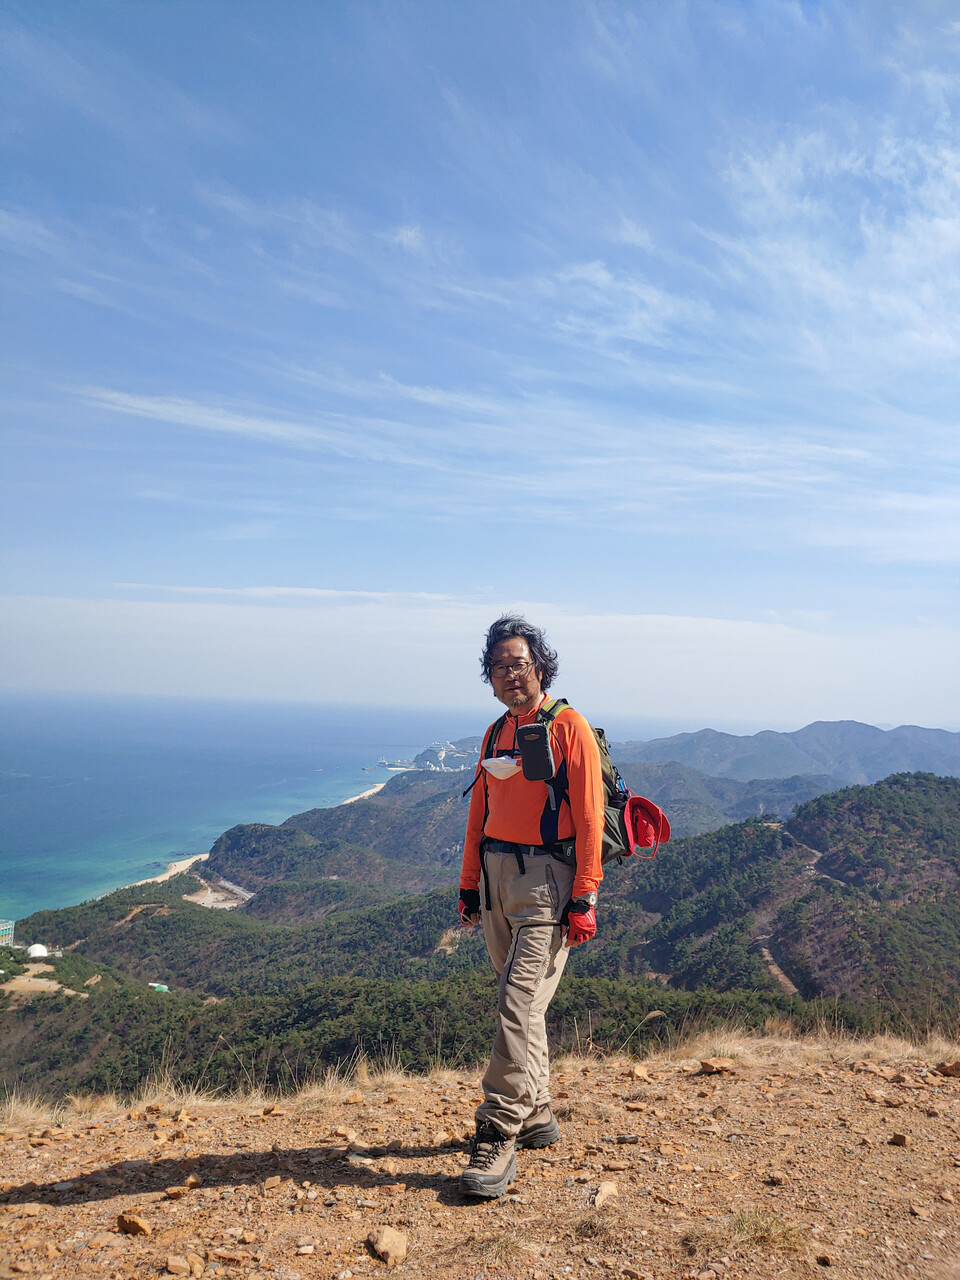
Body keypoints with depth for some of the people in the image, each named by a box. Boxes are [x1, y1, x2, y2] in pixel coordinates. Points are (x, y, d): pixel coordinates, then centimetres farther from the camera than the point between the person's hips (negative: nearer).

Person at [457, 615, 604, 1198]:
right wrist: (470, 884, 15)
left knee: (520, 1002, -12)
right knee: (520, 1001, 15)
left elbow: (589, 816, -12)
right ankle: (538, 1115, 28)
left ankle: (499, 1137, -5)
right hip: (497, 874, 7)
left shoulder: (569, 728, -7)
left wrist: (585, 897, -15)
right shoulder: (496, 734, 14)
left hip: (546, 877, -7)